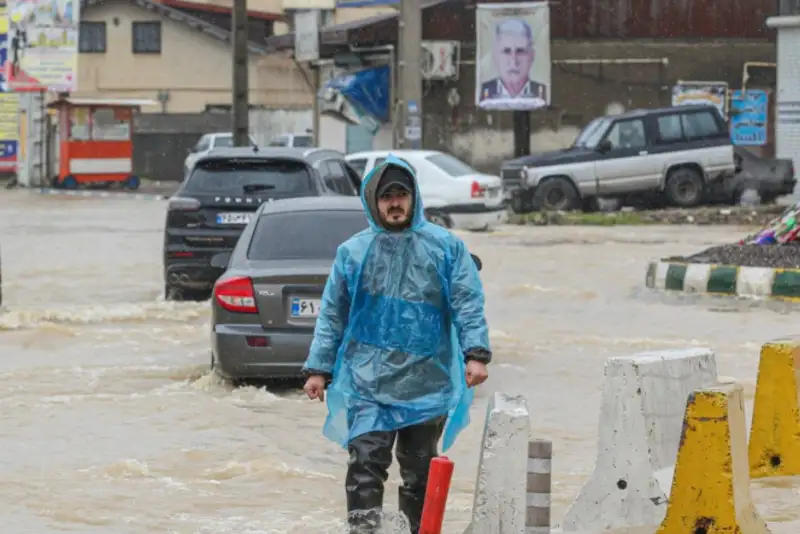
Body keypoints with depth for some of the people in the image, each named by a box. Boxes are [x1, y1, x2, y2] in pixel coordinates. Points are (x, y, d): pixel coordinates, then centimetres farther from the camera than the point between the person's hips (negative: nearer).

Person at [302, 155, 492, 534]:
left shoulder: (445, 247, 4)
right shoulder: (353, 252, 6)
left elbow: (467, 303, 0)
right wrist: (318, 368, 6)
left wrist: (476, 354, -12)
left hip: (427, 381, 1)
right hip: (368, 380, 0)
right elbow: (332, 314, 10)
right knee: (366, 460, -14)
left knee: (420, 468, 11)